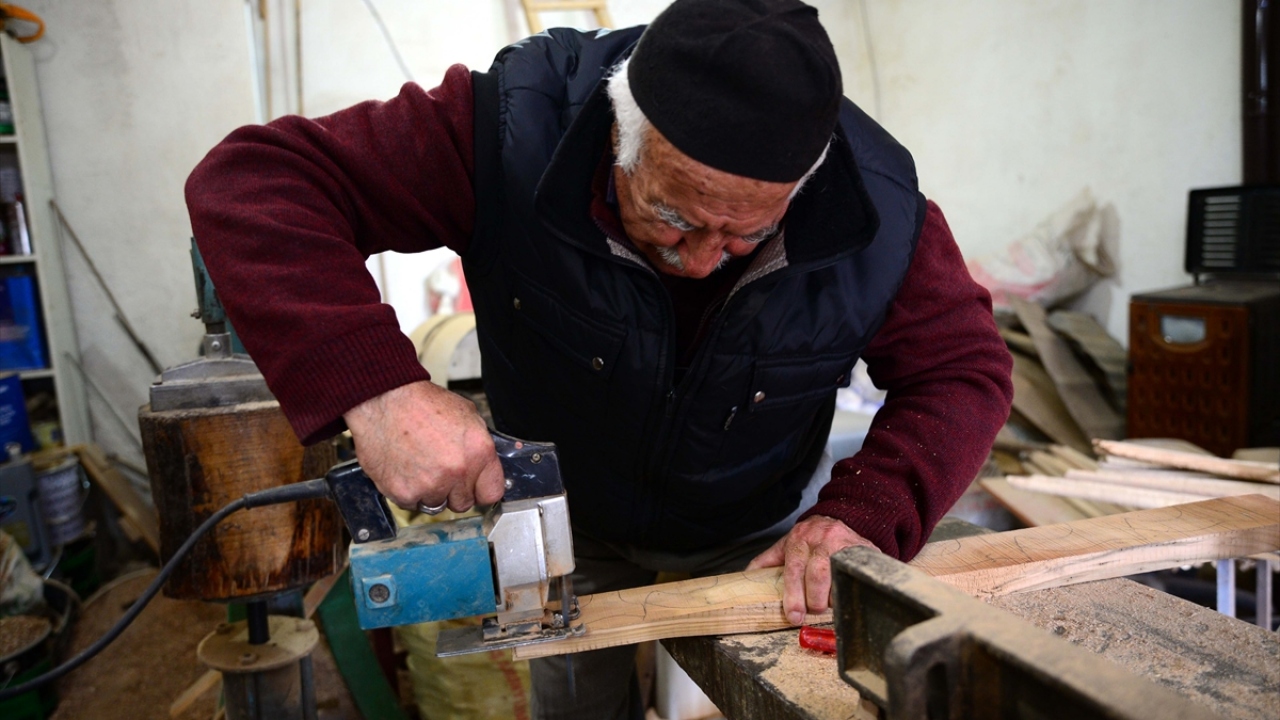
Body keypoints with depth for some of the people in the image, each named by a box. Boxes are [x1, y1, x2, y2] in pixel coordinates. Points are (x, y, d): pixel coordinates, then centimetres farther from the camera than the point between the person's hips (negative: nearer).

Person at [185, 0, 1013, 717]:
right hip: (572, 523, -1)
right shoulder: (516, 129, -33)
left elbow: (965, 366, -15)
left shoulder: (874, 207, -27)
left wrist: (863, 513, -32)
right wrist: (373, 384, -50)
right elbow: (255, 179, -34)